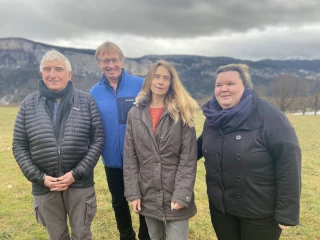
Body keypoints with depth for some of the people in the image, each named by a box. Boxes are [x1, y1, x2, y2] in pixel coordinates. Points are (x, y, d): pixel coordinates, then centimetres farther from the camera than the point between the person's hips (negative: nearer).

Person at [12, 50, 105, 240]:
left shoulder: (87, 101, -3)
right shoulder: (29, 104, 1)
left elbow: (98, 139, -5)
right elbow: (19, 145, 3)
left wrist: (76, 173, -12)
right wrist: (39, 177, -7)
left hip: (80, 183, -1)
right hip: (45, 186, 2)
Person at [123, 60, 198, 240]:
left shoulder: (182, 113, -4)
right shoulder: (135, 114, 3)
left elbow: (189, 158, -9)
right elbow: (130, 158, 2)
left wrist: (182, 195, -14)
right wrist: (133, 193, -2)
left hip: (175, 196, -2)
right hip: (148, 197, 3)